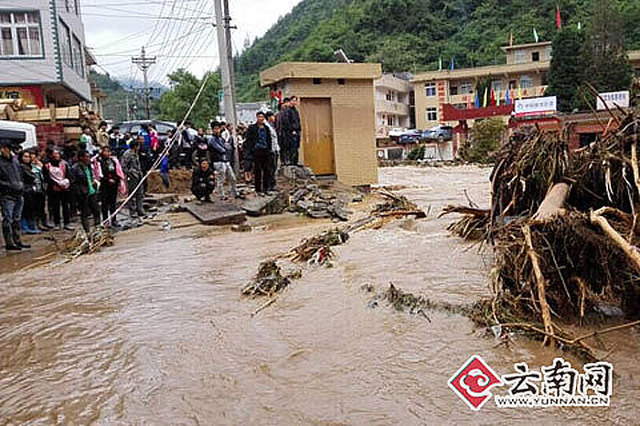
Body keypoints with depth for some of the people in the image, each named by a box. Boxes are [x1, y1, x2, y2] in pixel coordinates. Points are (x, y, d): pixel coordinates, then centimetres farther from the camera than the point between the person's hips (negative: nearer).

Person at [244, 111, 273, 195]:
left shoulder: (266, 128, 16)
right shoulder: (252, 128, 1)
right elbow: (248, 140, -2)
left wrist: (269, 150, 14)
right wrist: (249, 152, -11)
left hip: (265, 151, 5)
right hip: (256, 151, -4)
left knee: (266, 170, 3)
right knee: (257, 171, -2)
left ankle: (265, 189, 12)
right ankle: (258, 190, 4)